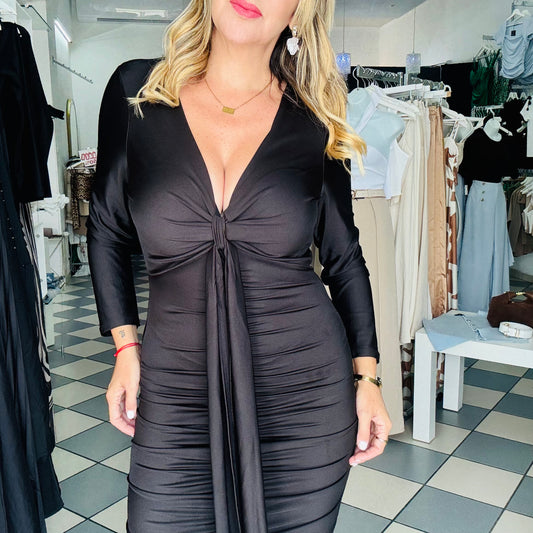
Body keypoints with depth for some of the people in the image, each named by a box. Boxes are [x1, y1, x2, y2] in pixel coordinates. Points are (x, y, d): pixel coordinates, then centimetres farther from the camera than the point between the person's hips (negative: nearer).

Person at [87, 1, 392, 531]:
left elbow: (343, 257, 7)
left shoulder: (314, 122, -2)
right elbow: (107, 229, 8)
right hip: (177, 400, 1)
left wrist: (367, 376, 5)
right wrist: (126, 348, 5)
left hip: (307, 396, 0)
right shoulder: (136, 90, -1)